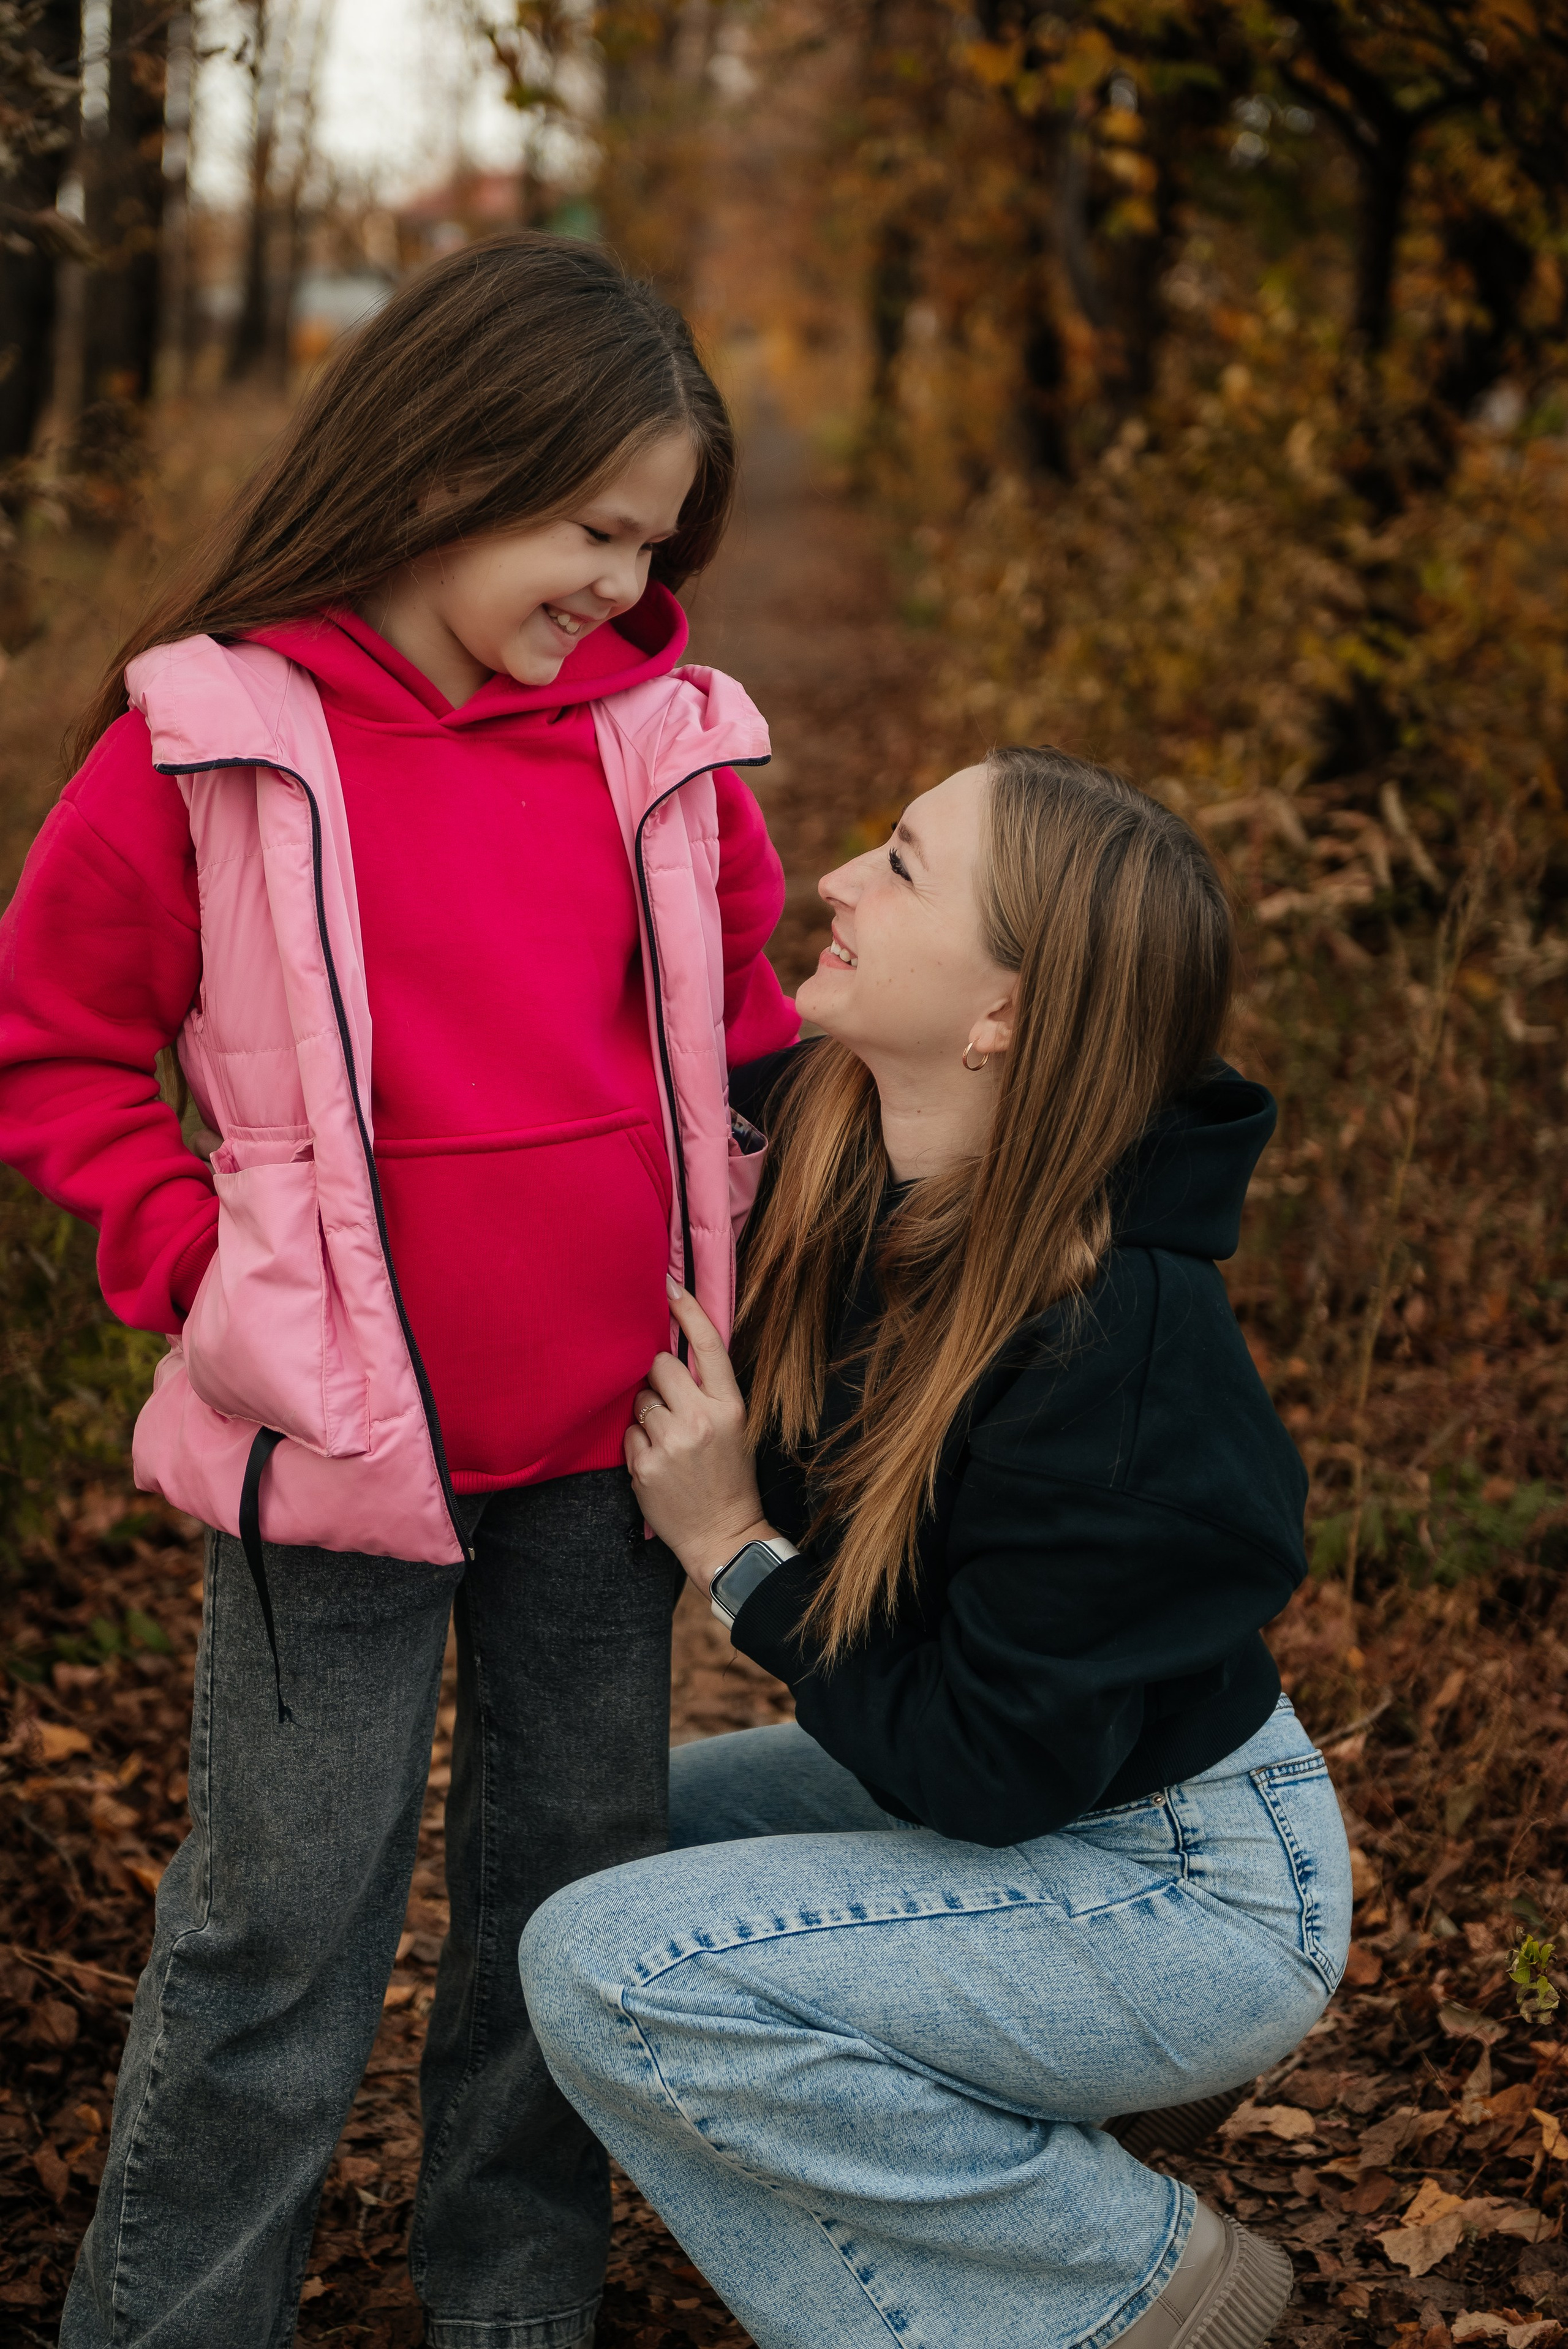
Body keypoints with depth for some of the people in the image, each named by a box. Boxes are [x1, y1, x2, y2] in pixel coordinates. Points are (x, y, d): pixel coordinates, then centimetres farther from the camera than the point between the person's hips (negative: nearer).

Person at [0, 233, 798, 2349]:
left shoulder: (663, 740, 2)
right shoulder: (206, 746, -9)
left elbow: (752, 1025, 16)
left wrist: (740, 1283, 7)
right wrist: (201, 1267, -9)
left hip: (610, 1438, 4)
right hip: (342, 1443, -4)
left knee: (582, 1875, 15)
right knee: (286, 1922, 5)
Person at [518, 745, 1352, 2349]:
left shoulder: (1114, 1352, -32)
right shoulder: (819, 1133, -10)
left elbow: (990, 1766, -26)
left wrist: (732, 1551, -20)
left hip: (1196, 1895, -8)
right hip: (1020, 1794, 8)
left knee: (610, 1972, -19)